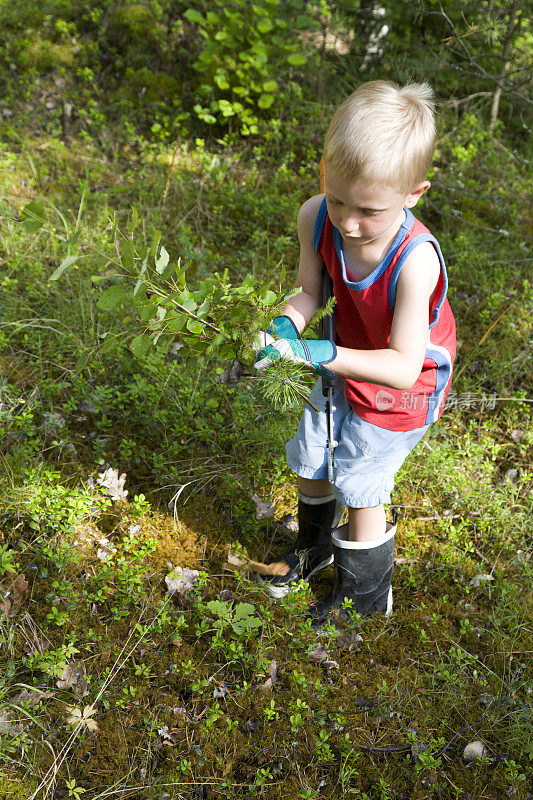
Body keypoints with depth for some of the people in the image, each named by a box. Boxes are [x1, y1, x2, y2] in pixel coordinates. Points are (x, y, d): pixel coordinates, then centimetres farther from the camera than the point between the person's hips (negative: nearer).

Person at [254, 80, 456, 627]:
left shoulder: (414, 260, -39)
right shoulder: (315, 217, -23)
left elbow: (404, 366, -35)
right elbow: (310, 292, -7)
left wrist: (324, 354, -44)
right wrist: (284, 327, -28)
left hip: (400, 392, -6)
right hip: (345, 368, 6)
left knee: (359, 489, 7)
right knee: (309, 462, 20)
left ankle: (365, 591, 38)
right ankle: (315, 545, 54)